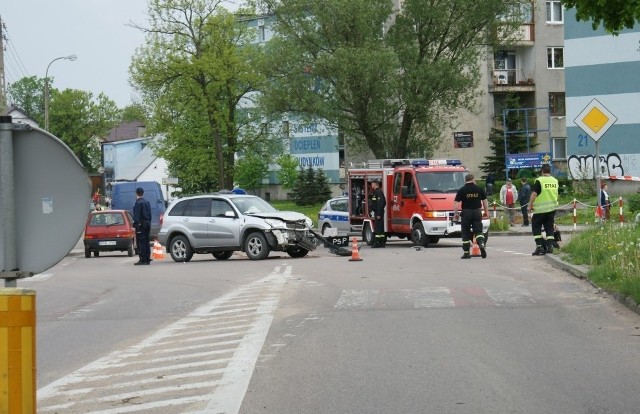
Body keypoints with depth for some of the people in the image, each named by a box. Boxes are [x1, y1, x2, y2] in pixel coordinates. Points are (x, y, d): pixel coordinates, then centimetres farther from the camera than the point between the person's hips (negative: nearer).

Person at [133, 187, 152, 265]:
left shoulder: (138, 203, -11)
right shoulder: (147, 202, 15)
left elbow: (137, 215, -16)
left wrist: (135, 224, -15)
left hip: (141, 224, -8)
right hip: (147, 223, 8)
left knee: (141, 242, -7)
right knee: (146, 242, 12)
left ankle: (143, 260, -11)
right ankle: (147, 259, 13)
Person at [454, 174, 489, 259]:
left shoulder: (462, 190, -3)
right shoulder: (479, 189, 4)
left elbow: (456, 203, -6)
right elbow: (485, 201, 8)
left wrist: (455, 213, 0)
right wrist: (486, 211, 18)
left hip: (466, 212, -1)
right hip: (477, 212, 2)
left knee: (466, 233, 6)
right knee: (478, 231, 5)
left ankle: (466, 253, 9)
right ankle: (481, 244, -22)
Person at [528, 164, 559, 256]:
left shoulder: (539, 181, -13)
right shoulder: (555, 181, 8)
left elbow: (534, 194, -18)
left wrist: (530, 205, -9)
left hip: (540, 208, -5)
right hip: (552, 208, 5)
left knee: (536, 227, 4)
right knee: (549, 227, 11)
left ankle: (539, 246, -4)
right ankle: (550, 246, 4)